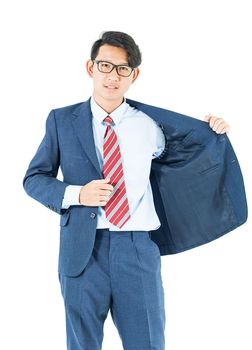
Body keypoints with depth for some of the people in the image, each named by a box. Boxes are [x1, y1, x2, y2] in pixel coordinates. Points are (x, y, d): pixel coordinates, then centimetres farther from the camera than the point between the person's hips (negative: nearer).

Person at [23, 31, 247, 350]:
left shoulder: (150, 122, 7)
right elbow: (33, 178, 7)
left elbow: (188, 154, 23)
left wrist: (214, 132, 6)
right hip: (82, 249, 0)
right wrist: (76, 194, -10)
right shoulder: (62, 120, 4)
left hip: (139, 250, 1)